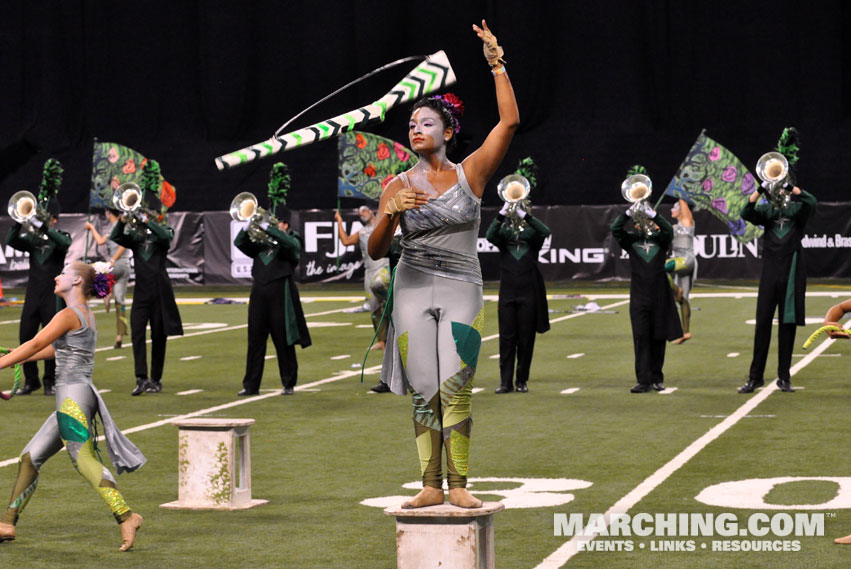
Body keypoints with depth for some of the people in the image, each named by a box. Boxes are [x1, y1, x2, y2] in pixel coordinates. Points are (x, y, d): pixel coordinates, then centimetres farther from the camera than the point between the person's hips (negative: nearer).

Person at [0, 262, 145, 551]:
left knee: (84, 460, -18)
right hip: (75, 397, 10)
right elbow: (56, 349, 33)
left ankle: (126, 516, -28)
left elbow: (34, 345, -10)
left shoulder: (69, 315, -9)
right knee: (30, 457, 13)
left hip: (73, 395, -10)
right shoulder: (86, 316, 20)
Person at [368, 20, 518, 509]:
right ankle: (431, 485, 4)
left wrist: (497, 64, -11)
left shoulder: (470, 173, 3)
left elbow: (510, 121, -7)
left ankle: (459, 485, -5)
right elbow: (376, 250, 2)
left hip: (462, 290, -1)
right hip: (413, 290, 1)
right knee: (423, 391, -1)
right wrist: (391, 213, -16)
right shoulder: (399, 186, 5)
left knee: (455, 389, -10)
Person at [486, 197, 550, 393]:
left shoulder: (532, 234, 3)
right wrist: (502, 214, -27)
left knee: (526, 339, 2)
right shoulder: (504, 233, 5)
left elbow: (545, 232, -18)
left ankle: (522, 381, 10)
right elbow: (490, 235, -16)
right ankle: (506, 381, 2)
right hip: (507, 294, 1)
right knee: (506, 337, -1)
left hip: (529, 294, -1)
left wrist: (525, 215, -25)